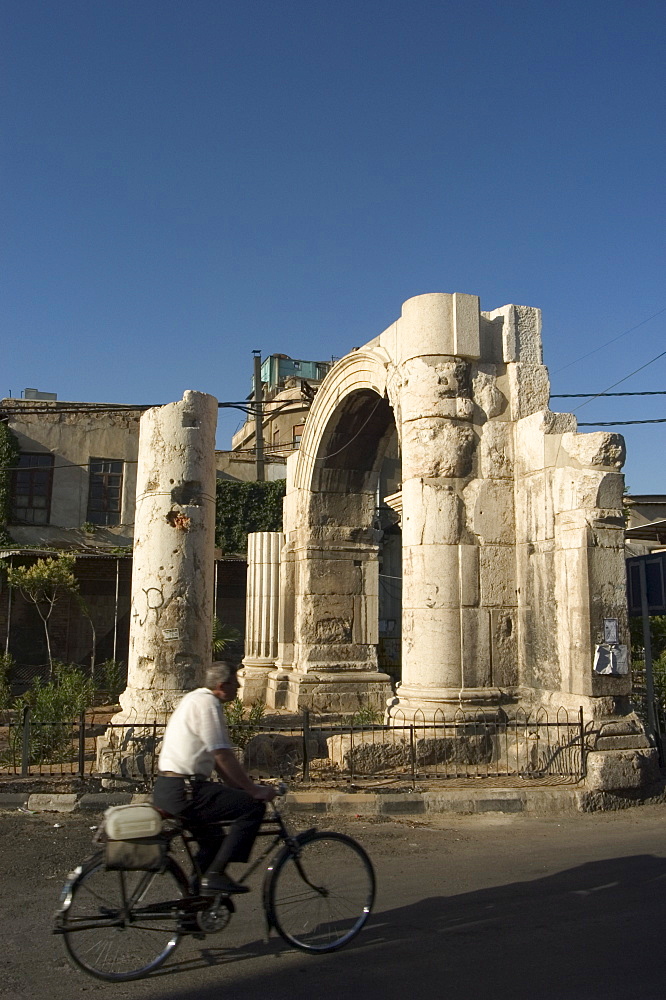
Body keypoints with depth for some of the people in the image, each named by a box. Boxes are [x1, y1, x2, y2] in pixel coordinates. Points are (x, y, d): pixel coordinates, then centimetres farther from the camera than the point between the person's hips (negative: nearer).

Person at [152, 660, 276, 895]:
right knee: (253, 806, -13)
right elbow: (224, 756, -18)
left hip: (166, 790, 11)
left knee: (213, 840, 24)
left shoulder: (195, 699, 17)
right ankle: (215, 874, -11)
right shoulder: (207, 703, -14)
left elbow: (216, 756, 20)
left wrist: (244, 786, 18)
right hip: (182, 790, -11)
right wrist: (254, 790, -12)